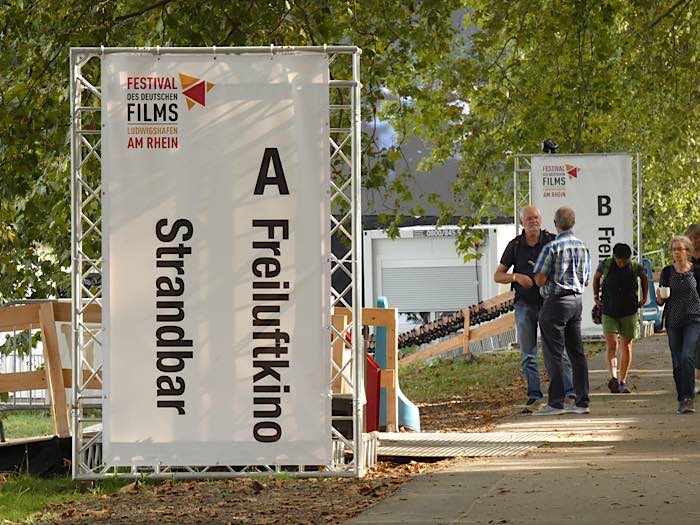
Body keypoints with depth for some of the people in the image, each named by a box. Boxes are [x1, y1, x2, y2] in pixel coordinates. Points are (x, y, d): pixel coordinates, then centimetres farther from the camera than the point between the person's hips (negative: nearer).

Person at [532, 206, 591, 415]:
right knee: (577, 352, 10)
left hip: (556, 302, -7)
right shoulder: (583, 247, 8)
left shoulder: (552, 247, -14)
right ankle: (582, 401, 9)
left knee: (553, 354, -3)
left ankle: (555, 402, -5)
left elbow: (540, 280, -15)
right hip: (577, 300, 7)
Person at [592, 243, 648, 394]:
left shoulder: (636, 267, -8)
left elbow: (644, 278, 15)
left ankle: (622, 381, 11)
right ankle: (613, 378, -26)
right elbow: (596, 277, 12)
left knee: (626, 346, 3)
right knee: (612, 345, -14)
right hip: (609, 312, -1)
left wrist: (645, 297, 12)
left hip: (629, 312, 1)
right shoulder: (606, 265, -8)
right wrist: (596, 296, 8)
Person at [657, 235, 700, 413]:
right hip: (673, 321, 3)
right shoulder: (667, 272, 4)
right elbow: (661, 301, 8)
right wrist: (660, 296, -14)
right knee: (677, 362, 5)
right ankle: (682, 399, 13)